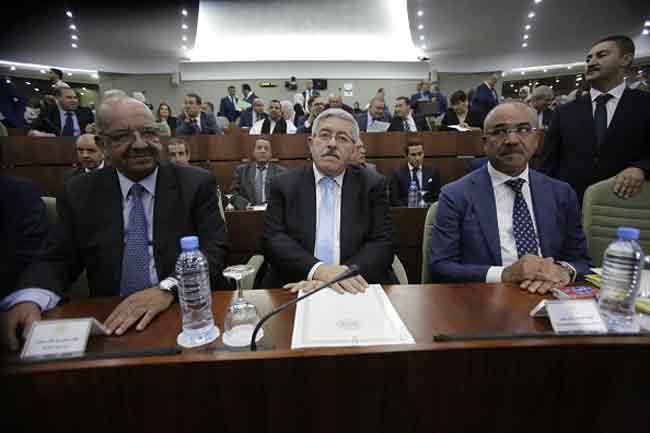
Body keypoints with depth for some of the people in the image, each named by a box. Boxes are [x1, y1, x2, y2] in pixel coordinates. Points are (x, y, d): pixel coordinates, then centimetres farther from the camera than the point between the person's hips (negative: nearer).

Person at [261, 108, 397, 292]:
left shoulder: (373, 184, 4)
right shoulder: (284, 184, 5)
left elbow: (383, 243, -3)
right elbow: (272, 239, -5)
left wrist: (340, 275, -18)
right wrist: (318, 270, -21)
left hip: (355, 289, 0)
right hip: (294, 288, 1)